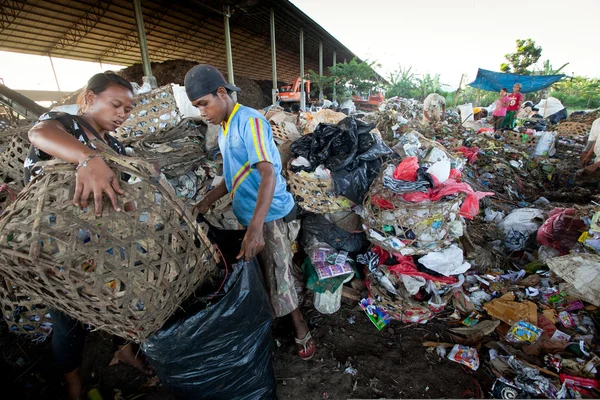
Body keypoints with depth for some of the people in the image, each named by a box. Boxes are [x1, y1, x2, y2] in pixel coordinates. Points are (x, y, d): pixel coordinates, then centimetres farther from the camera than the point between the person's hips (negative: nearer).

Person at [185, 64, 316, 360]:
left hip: (269, 214, -8)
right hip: (248, 214, 9)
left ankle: (301, 331, 24)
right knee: (259, 272, 20)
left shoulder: (249, 122, -18)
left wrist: (255, 228, -38)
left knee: (278, 275, 2)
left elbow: (268, 174, -29)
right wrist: (207, 201, 12)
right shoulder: (224, 127, 11)